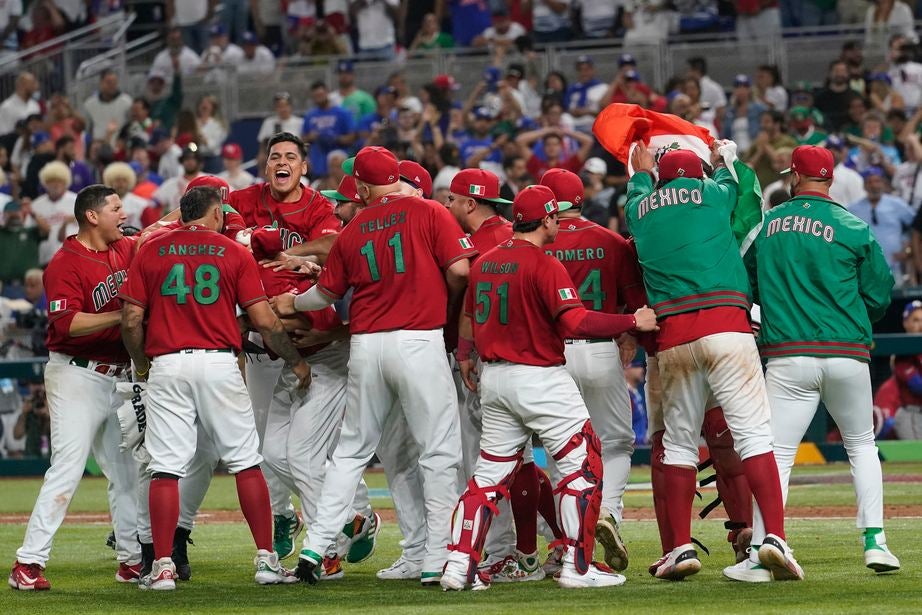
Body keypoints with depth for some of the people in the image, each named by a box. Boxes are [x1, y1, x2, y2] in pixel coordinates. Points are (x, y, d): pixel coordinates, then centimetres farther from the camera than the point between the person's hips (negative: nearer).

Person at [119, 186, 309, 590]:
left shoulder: (151, 251, 7)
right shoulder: (234, 253, 5)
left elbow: (131, 319, 2)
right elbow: (264, 321, 0)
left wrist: (141, 364, 18)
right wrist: (296, 363, 13)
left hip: (166, 365, 1)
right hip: (219, 363, -1)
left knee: (165, 469, 0)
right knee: (246, 463, 6)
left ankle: (163, 567, -4)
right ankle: (266, 559, 5)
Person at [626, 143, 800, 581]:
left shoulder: (640, 209, 17)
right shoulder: (712, 195, 12)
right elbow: (731, 183, 36)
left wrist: (642, 171, 63)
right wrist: (724, 158, 57)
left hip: (671, 336, 3)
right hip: (726, 326, -3)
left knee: (679, 442, 11)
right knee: (753, 431, -8)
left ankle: (681, 547, 7)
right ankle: (774, 537, -20)